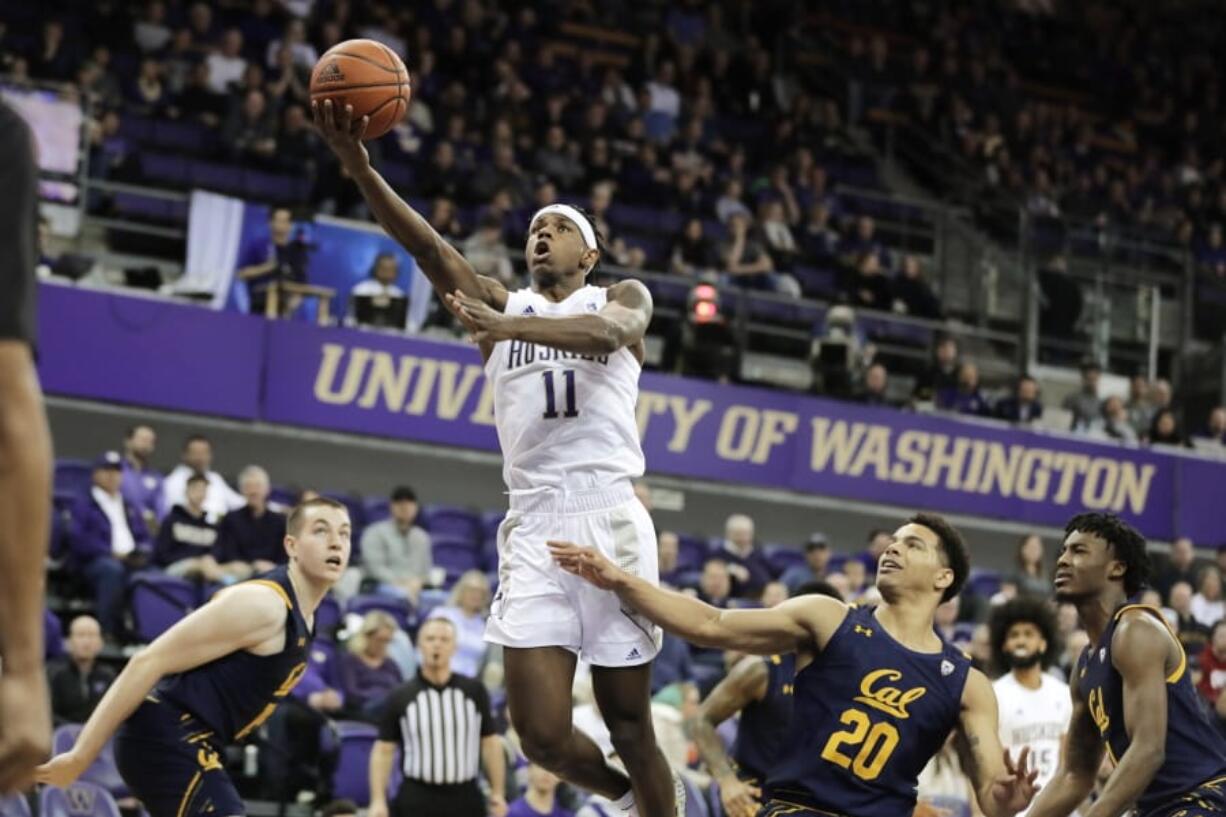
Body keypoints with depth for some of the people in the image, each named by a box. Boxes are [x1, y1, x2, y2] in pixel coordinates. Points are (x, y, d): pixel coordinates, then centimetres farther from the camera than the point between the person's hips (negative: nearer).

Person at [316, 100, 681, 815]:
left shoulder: (622, 297, 11)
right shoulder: (500, 304, 17)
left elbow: (608, 332, -14)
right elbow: (430, 248, 0)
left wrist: (508, 325, -30)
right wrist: (357, 165, -16)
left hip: (610, 519, -2)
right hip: (534, 528, 2)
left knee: (630, 724, 1)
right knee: (543, 735, -5)